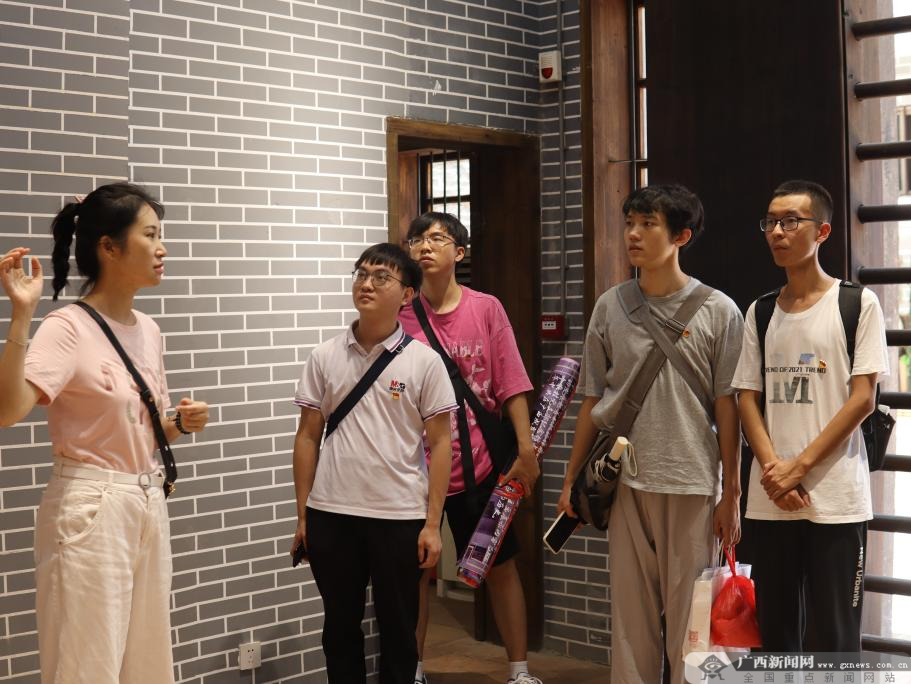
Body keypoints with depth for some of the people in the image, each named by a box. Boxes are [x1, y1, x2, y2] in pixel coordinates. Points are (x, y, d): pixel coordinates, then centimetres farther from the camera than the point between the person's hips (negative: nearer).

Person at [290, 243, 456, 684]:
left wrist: (432, 523, -6)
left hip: (400, 516, -2)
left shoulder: (424, 361, -3)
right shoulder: (325, 357, 4)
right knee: (340, 627, 13)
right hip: (331, 515, 2)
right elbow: (308, 437, 8)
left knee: (398, 631, 9)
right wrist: (302, 516, 5)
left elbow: (439, 443, -2)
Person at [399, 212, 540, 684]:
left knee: (500, 565, 10)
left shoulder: (486, 309, -2)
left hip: (478, 464, 0)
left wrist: (525, 449, -10)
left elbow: (511, 384, -3)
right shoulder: (399, 313, -2)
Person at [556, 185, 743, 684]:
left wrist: (731, 494, -2)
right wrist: (570, 480, 9)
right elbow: (591, 400, 10)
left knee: (687, 611, 4)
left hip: (692, 484, -2)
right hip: (624, 480, 3)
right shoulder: (609, 307, 6)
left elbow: (726, 407, -2)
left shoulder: (718, 312, -2)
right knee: (630, 610, 8)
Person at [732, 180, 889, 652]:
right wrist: (772, 469, -8)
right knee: (775, 633, 9)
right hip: (770, 499, 4)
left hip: (836, 500, -4)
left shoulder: (858, 303, -1)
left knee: (832, 640, -2)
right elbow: (748, 398, 9)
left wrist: (799, 466, -13)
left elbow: (862, 399, -7)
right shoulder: (759, 312, 12)